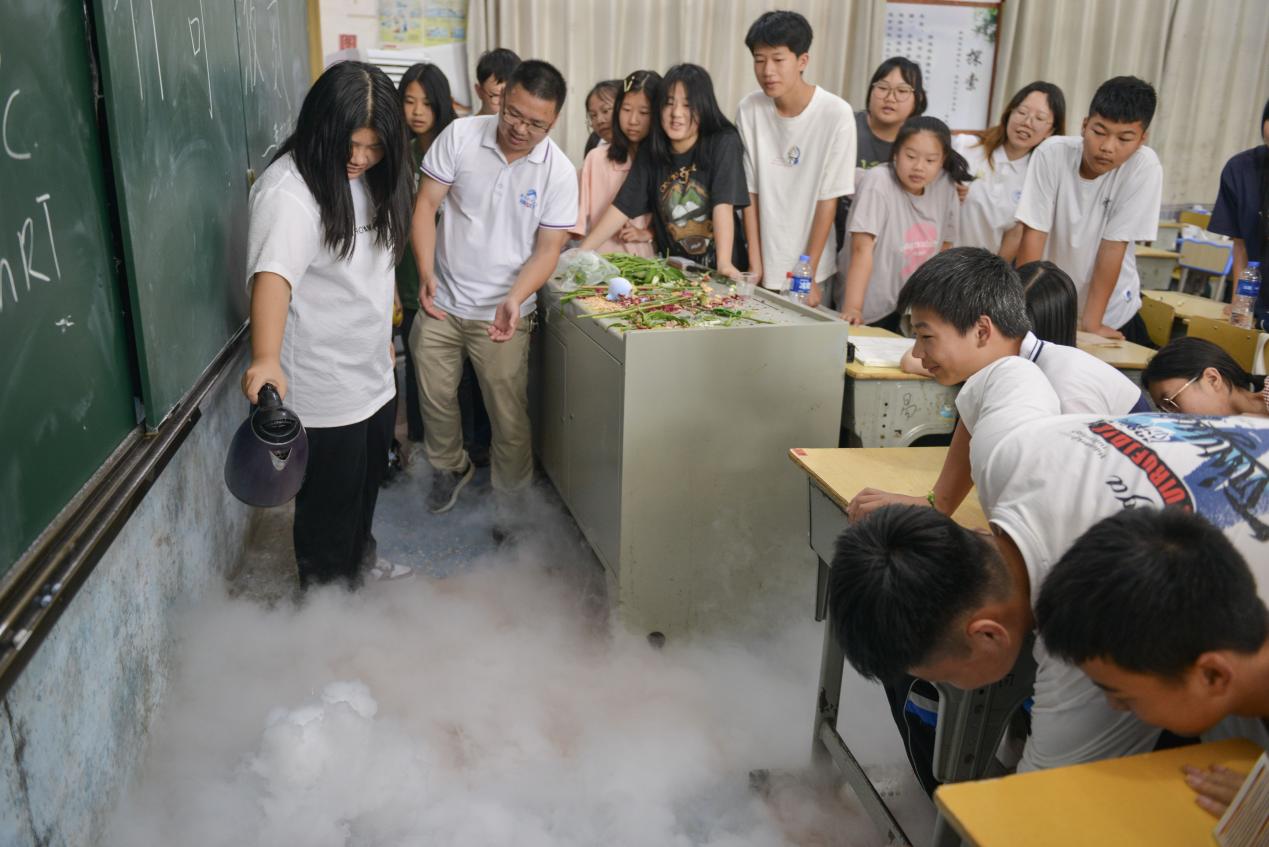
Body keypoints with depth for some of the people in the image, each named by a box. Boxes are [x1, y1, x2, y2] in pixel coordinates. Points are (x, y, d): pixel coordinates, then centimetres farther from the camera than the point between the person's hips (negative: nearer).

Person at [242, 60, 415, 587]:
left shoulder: (368, 177, 4)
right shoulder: (288, 190, -24)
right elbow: (273, 274, -40)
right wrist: (266, 359, -54)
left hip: (372, 375, 9)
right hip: (324, 388, -9)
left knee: (367, 479, 26)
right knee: (331, 500, 8)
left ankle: (360, 558, 50)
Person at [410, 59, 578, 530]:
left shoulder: (559, 172, -10)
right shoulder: (461, 135, -8)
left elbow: (548, 247, -8)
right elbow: (426, 203, -5)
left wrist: (514, 298, -25)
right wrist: (426, 272, -17)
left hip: (502, 313, -2)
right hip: (441, 302, 2)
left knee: (509, 417, 3)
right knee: (435, 397, 15)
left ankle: (509, 499, 26)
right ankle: (450, 468, 44)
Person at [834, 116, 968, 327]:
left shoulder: (945, 187, 0)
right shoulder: (877, 183, -15)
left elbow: (943, 248, 10)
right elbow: (862, 250, -21)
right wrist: (851, 309, -28)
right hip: (869, 313, -4)